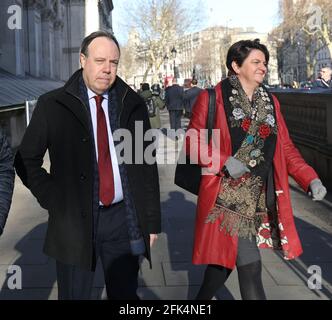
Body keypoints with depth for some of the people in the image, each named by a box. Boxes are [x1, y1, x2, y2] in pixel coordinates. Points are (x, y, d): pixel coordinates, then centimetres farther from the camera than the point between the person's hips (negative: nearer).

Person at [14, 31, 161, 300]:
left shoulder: (132, 104, 3)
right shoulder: (53, 105, -2)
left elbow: (147, 165, 5)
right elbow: (27, 160, 5)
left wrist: (152, 222, 5)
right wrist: (54, 201, -5)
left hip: (123, 217, 2)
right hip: (74, 220, -1)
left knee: (126, 294, 12)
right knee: (74, 294, 12)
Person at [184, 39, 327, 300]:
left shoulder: (271, 102, 10)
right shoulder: (213, 98, -6)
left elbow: (286, 147, 9)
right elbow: (193, 142, -5)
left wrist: (311, 179, -4)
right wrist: (224, 162, -19)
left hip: (262, 198, 5)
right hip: (228, 195, -5)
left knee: (226, 255, 17)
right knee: (250, 266, -8)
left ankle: (202, 298, 41)